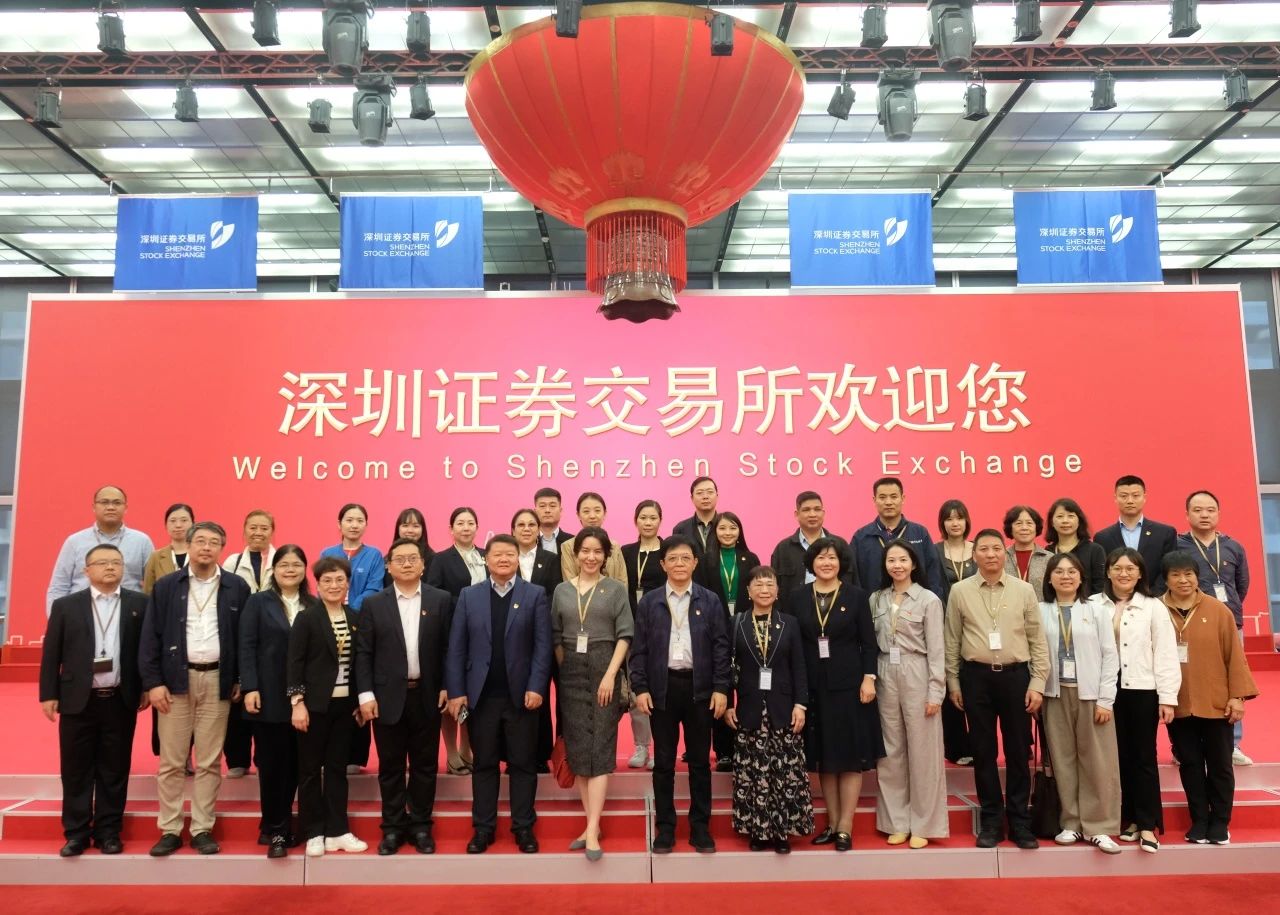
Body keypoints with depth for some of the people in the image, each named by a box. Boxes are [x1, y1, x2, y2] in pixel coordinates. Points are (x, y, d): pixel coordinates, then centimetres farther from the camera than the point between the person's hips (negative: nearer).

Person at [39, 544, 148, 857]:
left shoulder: (139, 604, 3)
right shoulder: (66, 605, 4)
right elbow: (51, 653, 4)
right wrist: (48, 694, 0)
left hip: (121, 701, 0)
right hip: (78, 700, 0)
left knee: (114, 770, 6)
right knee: (76, 770, 7)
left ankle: (108, 831, 17)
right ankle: (76, 832, 18)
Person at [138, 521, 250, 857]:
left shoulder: (237, 587, 2)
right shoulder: (166, 586, 3)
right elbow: (150, 637, 1)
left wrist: (241, 680, 0)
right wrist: (153, 682, -6)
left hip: (217, 680, 0)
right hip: (176, 678, 0)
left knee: (209, 762, 6)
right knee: (171, 761, 5)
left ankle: (202, 829, 15)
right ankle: (170, 830, 16)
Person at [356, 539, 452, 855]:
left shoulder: (441, 600, 1)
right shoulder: (374, 604, 2)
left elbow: (448, 647, 1)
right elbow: (363, 653, 0)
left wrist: (446, 687, -5)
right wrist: (365, 694, -6)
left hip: (427, 696, 0)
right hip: (388, 697, 0)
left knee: (424, 765, 9)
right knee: (391, 766, 9)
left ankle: (421, 826, 21)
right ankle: (393, 827, 21)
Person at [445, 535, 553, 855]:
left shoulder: (535, 595, 2)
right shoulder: (469, 596, 6)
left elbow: (543, 645, -3)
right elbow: (456, 647, 3)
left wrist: (536, 687, -12)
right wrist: (456, 691, -4)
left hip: (522, 694, -1)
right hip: (481, 695, 1)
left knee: (523, 764, 7)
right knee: (483, 764, 10)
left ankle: (524, 827, 18)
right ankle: (483, 828, 21)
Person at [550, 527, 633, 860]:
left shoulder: (616, 590, 2)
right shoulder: (561, 591, 9)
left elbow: (624, 635, -3)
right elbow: (556, 637, 11)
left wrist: (610, 674, -12)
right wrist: (563, 671, 2)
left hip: (604, 672, -3)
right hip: (571, 674, 3)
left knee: (600, 746, -7)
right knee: (578, 748, 4)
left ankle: (591, 829, -8)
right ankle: (592, 823, 12)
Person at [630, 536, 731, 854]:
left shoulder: (710, 601, 3)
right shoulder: (649, 602, 3)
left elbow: (720, 647, 1)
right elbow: (639, 648, 2)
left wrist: (721, 688, -5)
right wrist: (640, 688, -5)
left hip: (699, 687, 0)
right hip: (662, 687, 0)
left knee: (700, 760, 9)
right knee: (663, 762, 7)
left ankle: (700, 826, 20)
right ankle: (665, 827, 18)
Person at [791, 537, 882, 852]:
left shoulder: (856, 596, -1)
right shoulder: (798, 597, 2)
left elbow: (869, 642, -1)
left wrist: (868, 678, -10)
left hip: (848, 684, -2)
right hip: (812, 686, 2)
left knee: (850, 756, 2)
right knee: (823, 757, 9)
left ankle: (845, 827, 11)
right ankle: (832, 822, 20)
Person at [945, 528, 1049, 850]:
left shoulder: (1024, 590, 2)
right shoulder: (959, 591, 1)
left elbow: (1037, 641, 4)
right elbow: (952, 641, 6)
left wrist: (1037, 683, -1)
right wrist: (953, 682, 5)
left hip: (1015, 675, 0)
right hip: (976, 677, 0)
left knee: (1018, 751, 7)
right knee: (983, 751, 7)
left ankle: (1020, 822, 20)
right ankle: (991, 821, 20)